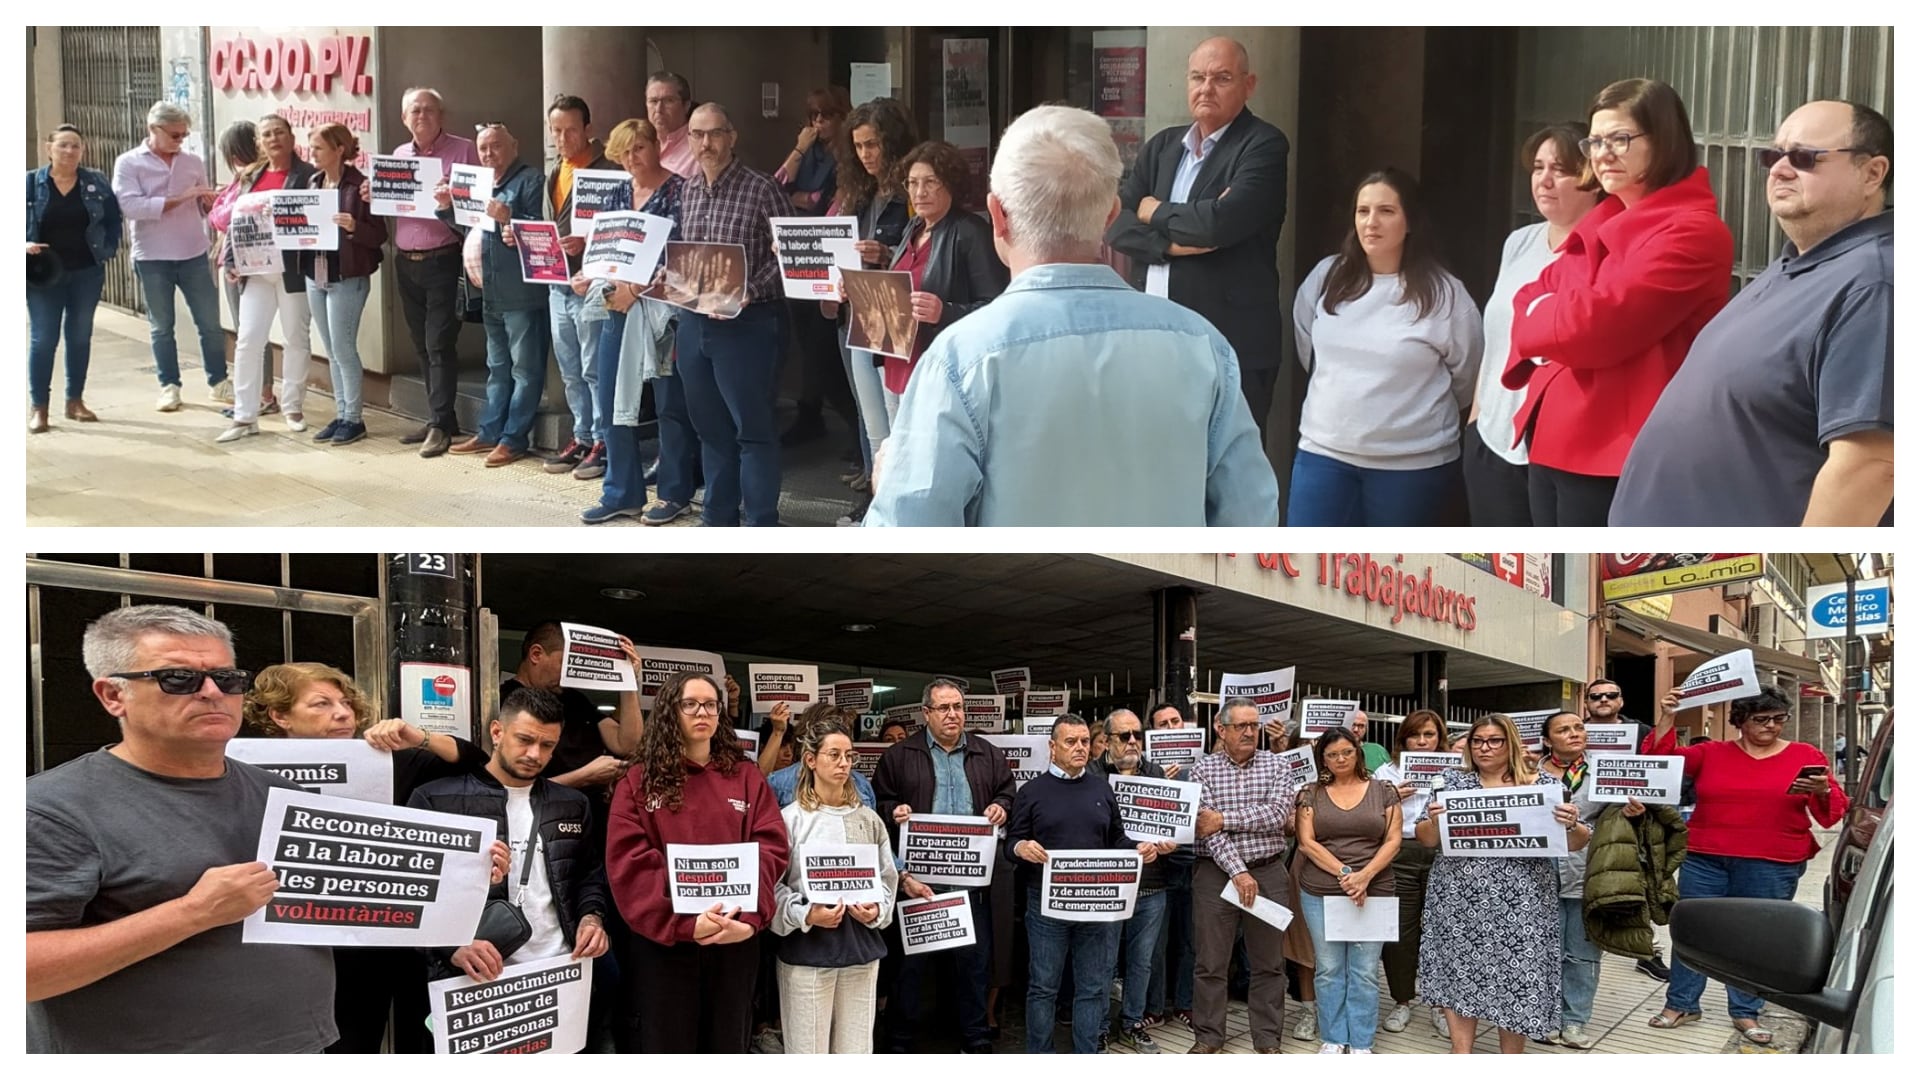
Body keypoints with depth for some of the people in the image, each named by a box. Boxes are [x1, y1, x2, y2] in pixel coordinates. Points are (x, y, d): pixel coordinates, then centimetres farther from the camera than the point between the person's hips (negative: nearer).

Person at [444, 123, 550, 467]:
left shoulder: (530, 179, -6)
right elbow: (470, 229, 23)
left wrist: (510, 217, -27)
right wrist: (448, 207, 9)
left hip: (523, 293, -9)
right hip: (492, 293, 9)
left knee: (524, 369, -2)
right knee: (497, 367, 16)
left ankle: (514, 438, 1)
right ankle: (490, 432, 24)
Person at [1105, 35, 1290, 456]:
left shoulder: (1263, 145, -7)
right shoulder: (1162, 146, 14)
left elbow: (1221, 221, -22)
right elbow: (1115, 222, 5)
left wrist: (1155, 211, -4)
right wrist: (1170, 242, -13)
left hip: (1232, 344, -6)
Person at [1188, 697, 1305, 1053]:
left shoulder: (1275, 764, 4)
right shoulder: (1204, 769, 0)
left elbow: (1279, 813, -12)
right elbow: (1206, 827, -10)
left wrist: (1224, 818, -15)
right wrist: (1238, 871, -19)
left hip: (1269, 871, 1)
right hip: (1216, 872, -1)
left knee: (1269, 963, 9)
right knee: (1210, 963, 5)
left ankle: (1268, 1040, 21)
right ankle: (1208, 1038, 19)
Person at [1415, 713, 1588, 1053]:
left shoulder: (1543, 784, 3)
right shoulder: (1452, 780, 6)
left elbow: (1576, 843, 4)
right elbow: (1425, 838, 5)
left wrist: (1571, 824, -18)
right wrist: (1433, 820, -17)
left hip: (1520, 904, -1)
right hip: (1460, 900, 1)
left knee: (1517, 980, 2)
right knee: (1459, 977, 4)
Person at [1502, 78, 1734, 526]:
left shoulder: (1692, 232, -13)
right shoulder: (1606, 222, 17)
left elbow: (1598, 325, -22)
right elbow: (1536, 296, 15)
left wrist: (1538, 322, -2)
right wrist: (1556, 320, -8)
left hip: (1613, 454, -9)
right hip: (1551, 441, 9)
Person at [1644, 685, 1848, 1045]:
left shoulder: (1806, 756, 4)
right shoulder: (1711, 754, 4)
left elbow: (1835, 812, 2)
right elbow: (1659, 759, -3)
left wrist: (1823, 791, -20)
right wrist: (1667, 719, -15)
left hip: (1772, 867, -1)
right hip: (1705, 861, 1)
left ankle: (1746, 1012, 19)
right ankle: (1681, 1004, 15)